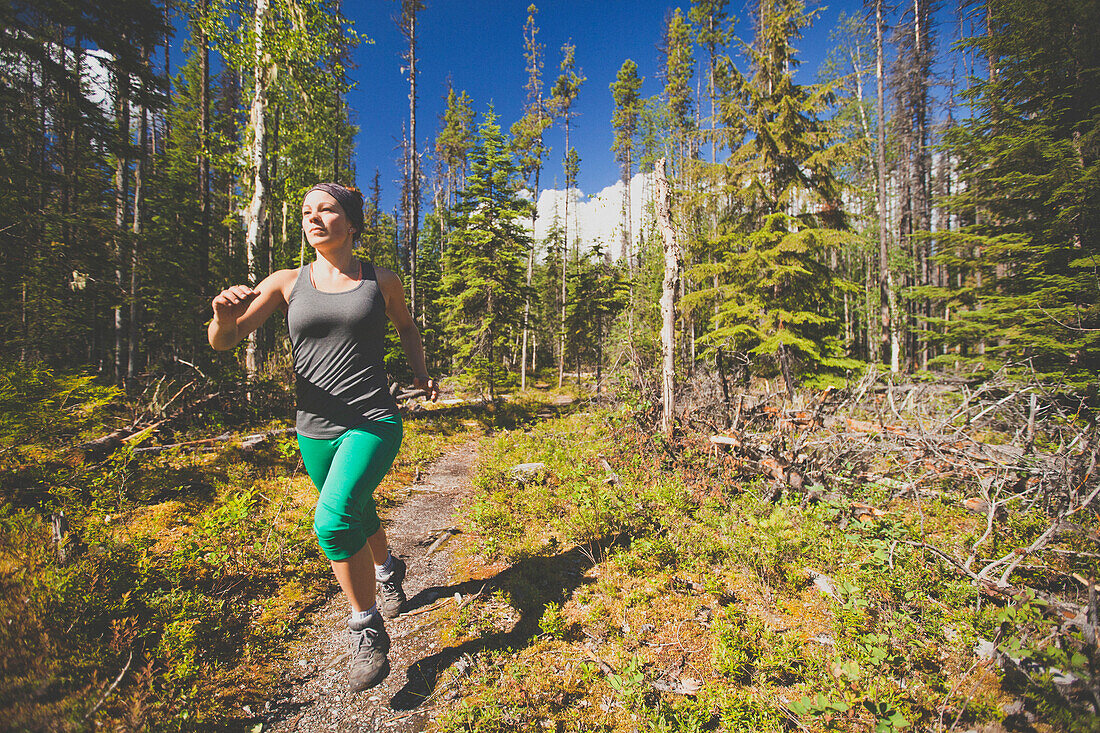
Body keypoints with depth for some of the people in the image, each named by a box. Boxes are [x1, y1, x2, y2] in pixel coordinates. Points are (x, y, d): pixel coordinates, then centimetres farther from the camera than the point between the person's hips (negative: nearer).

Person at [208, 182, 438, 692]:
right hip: (315, 431, 4)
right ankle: (388, 569, 56)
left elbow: (406, 325, 22)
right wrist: (223, 314, -24)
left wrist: (420, 371, 12)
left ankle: (368, 629, 0)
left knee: (333, 522, -24)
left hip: (373, 423, -3)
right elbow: (222, 342, -3)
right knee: (357, 520, 23)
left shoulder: (382, 282, 1)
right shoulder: (287, 283, 2)